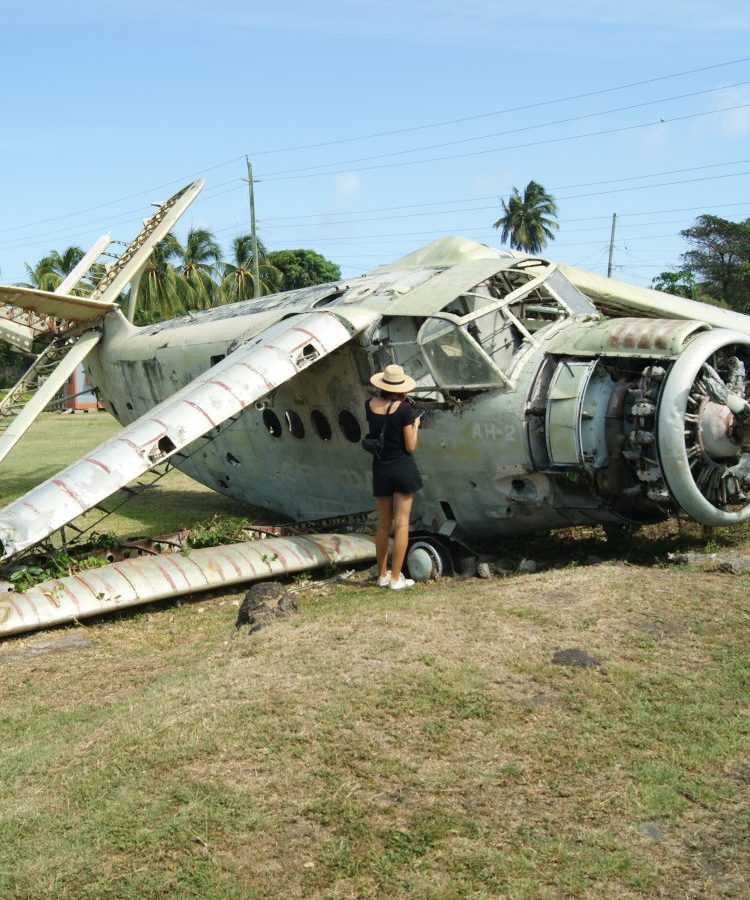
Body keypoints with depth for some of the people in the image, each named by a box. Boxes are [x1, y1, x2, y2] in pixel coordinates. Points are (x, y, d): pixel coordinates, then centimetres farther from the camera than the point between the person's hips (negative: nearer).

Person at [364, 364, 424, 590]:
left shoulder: (369, 405, -2)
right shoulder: (404, 409, -14)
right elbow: (410, 447, -10)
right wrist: (416, 425, 6)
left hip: (380, 469, 4)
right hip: (403, 467, -4)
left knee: (383, 525, 16)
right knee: (401, 524, 2)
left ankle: (382, 575, 25)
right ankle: (396, 578, 4)